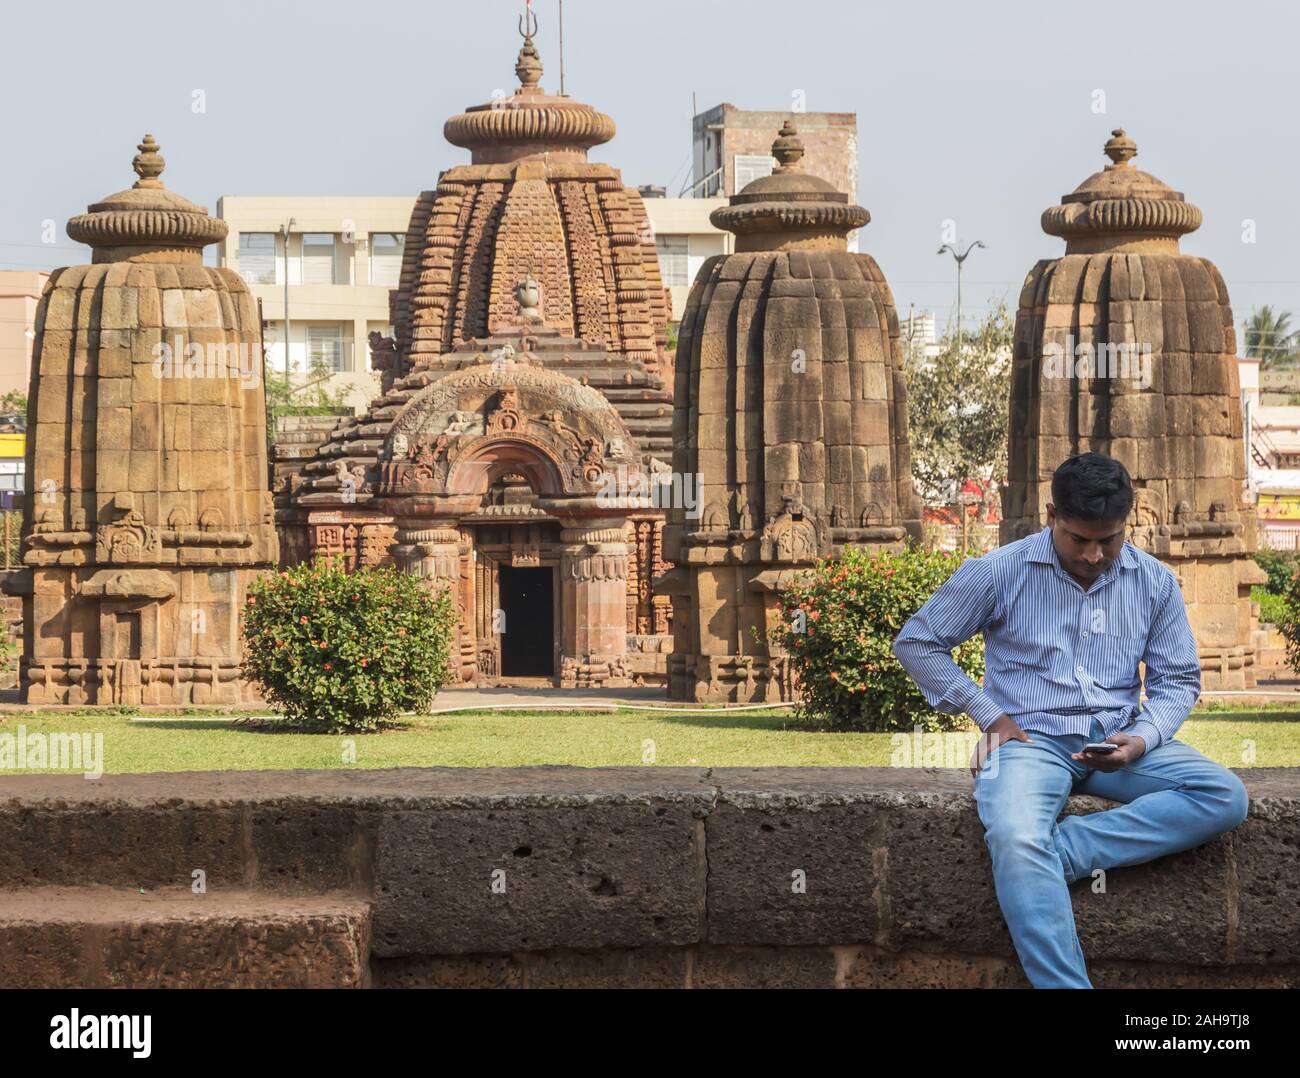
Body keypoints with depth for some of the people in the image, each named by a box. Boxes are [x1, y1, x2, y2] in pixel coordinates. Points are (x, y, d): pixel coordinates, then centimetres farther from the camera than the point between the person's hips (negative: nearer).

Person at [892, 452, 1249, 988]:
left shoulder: (1154, 582, 4)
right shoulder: (1000, 572, -4)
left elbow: (1178, 679, 11)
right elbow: (916, 642, 5)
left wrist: (1142, 739, -10)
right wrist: (988, 714, -3)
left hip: (1117, 741, 3)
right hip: (1031, 738, -3)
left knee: (1226, 797, -24)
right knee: (1016, 843, -36)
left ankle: (1052, 852, -29)